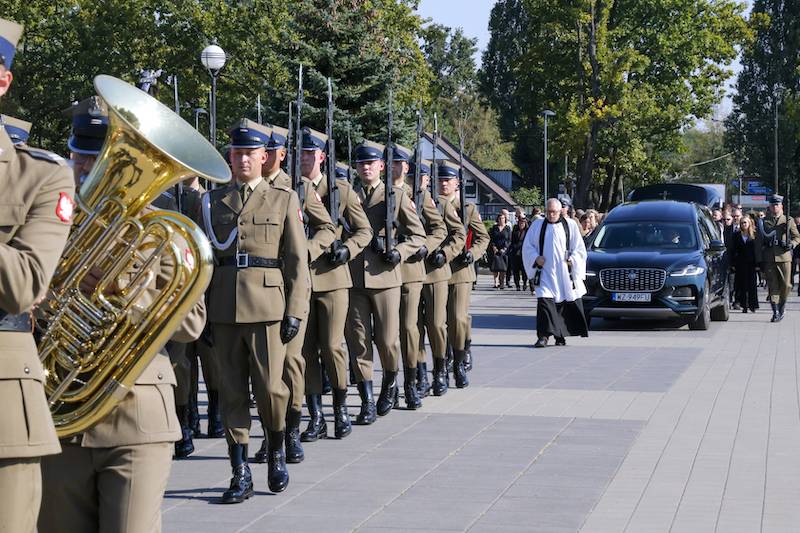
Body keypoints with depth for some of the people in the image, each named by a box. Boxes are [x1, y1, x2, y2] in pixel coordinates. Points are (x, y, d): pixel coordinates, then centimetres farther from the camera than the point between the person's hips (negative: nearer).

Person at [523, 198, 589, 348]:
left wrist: (572, 260, -9)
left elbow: (579, 248, 6)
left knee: (569, 302, 4)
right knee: (544, 301, -13)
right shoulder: (537, 226, 8)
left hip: (565, 272, 1)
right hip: (545, 272, -1)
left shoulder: (570, 225, 6)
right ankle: (544, 335, -15)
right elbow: (527, 246, 11)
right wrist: (535, 258, -6)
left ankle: (560, 335, 15)